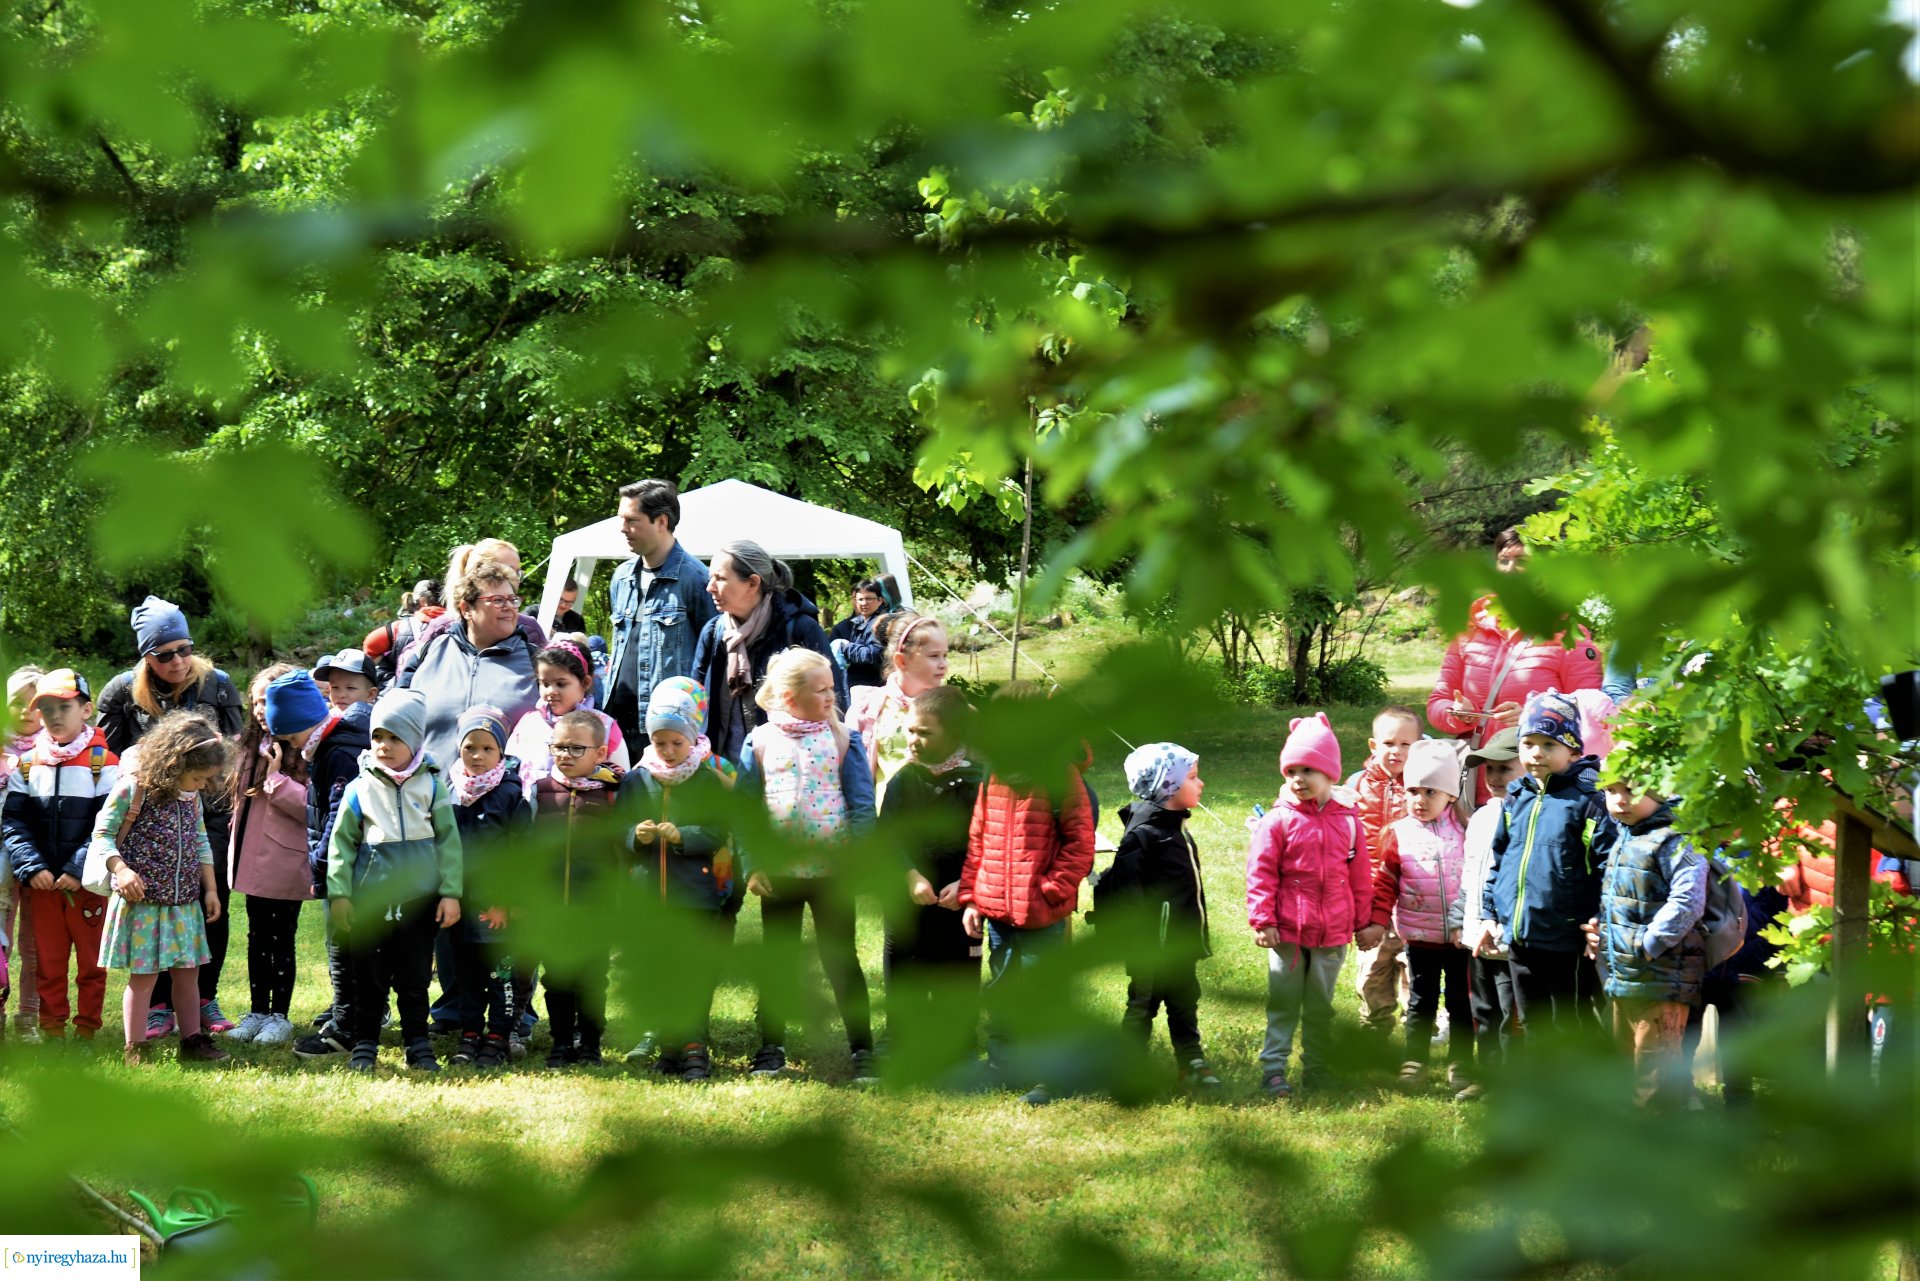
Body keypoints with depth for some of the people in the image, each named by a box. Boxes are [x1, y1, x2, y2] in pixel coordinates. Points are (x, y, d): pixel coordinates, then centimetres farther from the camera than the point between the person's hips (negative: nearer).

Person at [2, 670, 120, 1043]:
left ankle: (87, 1030, 14)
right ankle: (52, 1030, 16)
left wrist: (79, 870, -17)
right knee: (48, 960, 8)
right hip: (41, 884, 3)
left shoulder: (104, 763, -4)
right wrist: (32, 868, -11)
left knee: (91, 960, 5)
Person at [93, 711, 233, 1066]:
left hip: (184, 902, 6)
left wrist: (210, 888, 14)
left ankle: (192, 1041, 20)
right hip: (142, 900, -6)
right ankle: (136, 1050, 4)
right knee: (143, 976, -3)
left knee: (188, 973, 10)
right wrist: (121, 870, -23)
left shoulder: (192, 796, 8)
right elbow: (102, 835, -9)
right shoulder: (133, 788, -13)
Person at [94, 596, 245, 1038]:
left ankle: (206, 999, 16)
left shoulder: (217, 684, -2)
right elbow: (109, 757, 7)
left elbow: (237, 751, 6)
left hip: (210, 813, 1)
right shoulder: (124, 692, -3)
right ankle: (161, 1005, 8)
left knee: (214, 907, 4)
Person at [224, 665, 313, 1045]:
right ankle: (258, 1012, 22)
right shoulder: (254, 744, 12)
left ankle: (279, 1016, 11)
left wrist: (277, 780, -23)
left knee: (281, 941, 2)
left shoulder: (306, 749, -13)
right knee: (257, 939, 14)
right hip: (252, 862, 8)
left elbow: (313, 807, -21)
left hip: (285, 865, -8)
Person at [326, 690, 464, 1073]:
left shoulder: (432, 786, 2)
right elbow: (341, 843, 5)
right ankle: (364, 1046, 15)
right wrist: (338, 893, -1)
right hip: (369, 901, 0)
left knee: (414, 979, 7)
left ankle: (418, 1046, 17)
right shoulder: (360, 789, 2)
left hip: (419, 899, 0)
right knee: (368, 980, 5)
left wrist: (451, 893, -1)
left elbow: (448, 841, 4)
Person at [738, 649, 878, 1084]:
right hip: (778, 871, 1)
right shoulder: (760, 742, -1)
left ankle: (862, 1051, 8)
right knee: (778, 959, 11)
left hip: (833, 870, -1)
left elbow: (862, 805, -2)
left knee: (842, 961, 3)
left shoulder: (844, 739, -2)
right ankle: (771, 1048, 21)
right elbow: (746, 809, 0)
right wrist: (752, 865, -6)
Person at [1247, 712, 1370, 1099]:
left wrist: (1362, 922, 12)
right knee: (1283, 1004, 1)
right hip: (1286, 931, -3)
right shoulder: (1277, 821, -6)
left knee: (1321, 1006, 13)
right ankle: (1273, 1071, 3)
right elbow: (1261, 874, -6)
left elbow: (1360, 878, 10)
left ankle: (1317, 1071, 22)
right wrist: (1262, 920, -11)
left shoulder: (1347, 821, 3)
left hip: (1332, 934, 3)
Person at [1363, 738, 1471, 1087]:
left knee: (1461, 1003, 7)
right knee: (1422, 1002, 9)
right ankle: (1414, 1061, 20)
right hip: (1419, 936, 0)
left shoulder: (1463, 831, 0)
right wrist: (1377, 922, -4)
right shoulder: (1399, 835, -1)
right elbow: (1385, 882, 2)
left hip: (1460, 936, 0)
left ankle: (1460, 1064, 17)